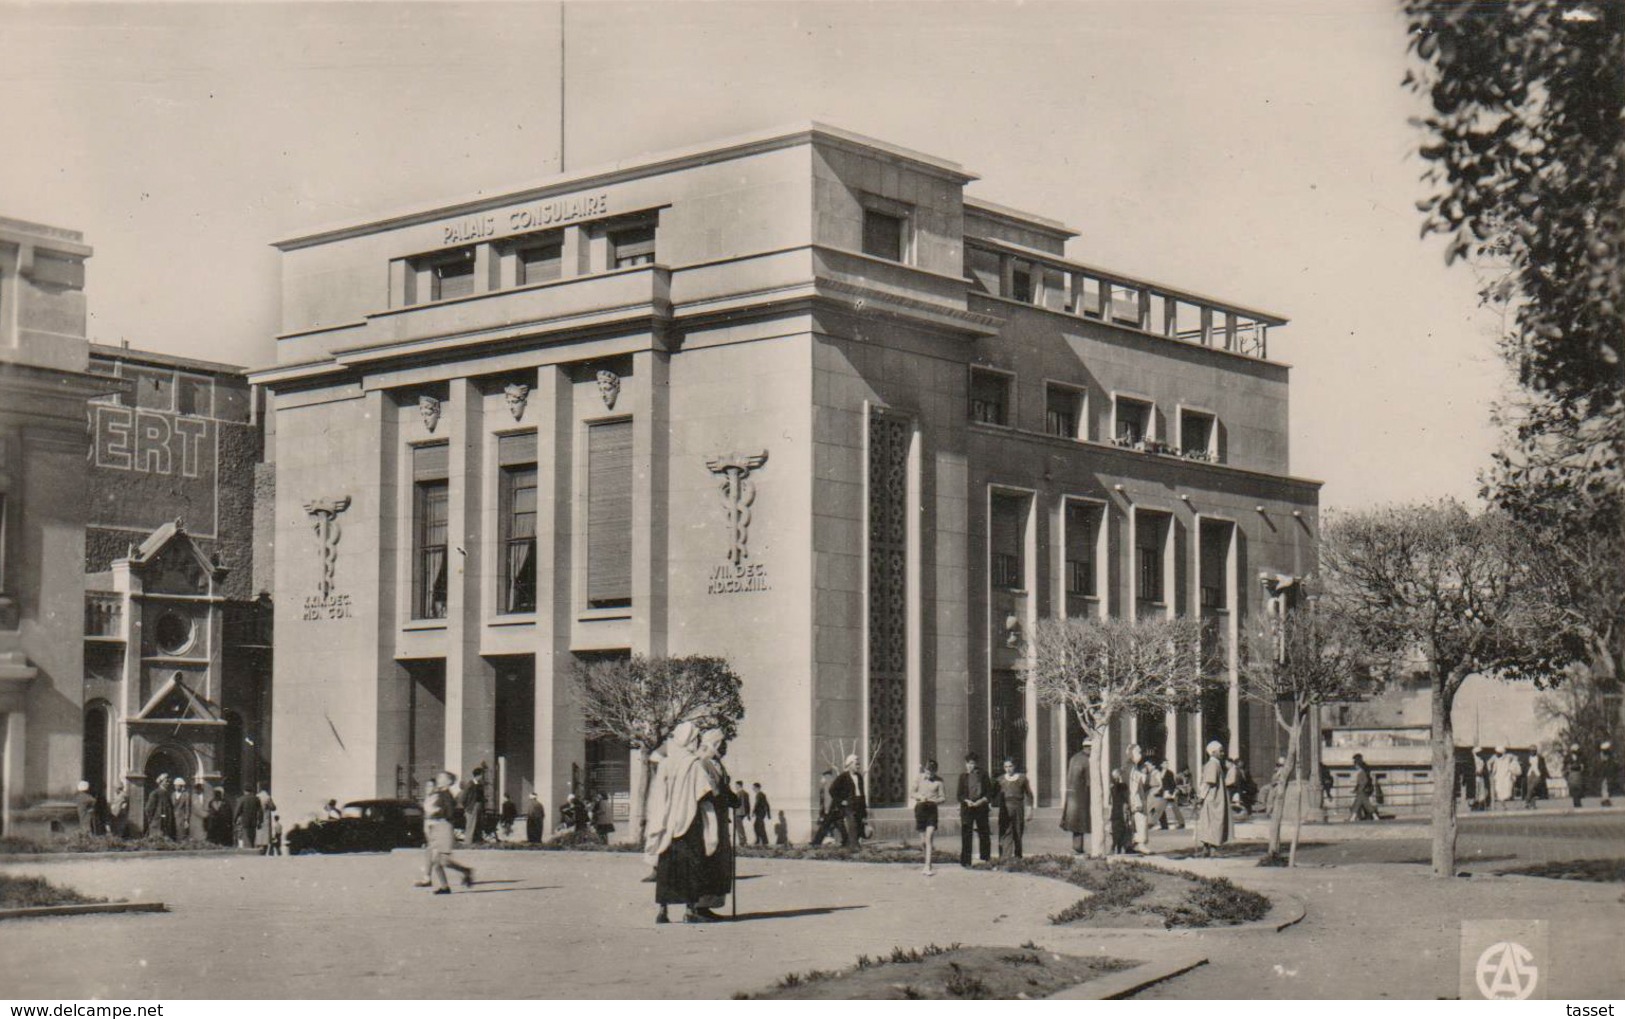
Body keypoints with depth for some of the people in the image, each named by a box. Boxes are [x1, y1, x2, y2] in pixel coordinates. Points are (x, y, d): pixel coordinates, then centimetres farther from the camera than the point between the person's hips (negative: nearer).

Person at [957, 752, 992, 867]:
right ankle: (965, 860, -2)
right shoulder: (963, 777, 9)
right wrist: (967, 801, -12)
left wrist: (981, 801, -11)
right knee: (966, 835, -4)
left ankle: (985, 859, 13)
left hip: (981, 808, 0)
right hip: (967, 809, 0)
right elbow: (960, 795, 7)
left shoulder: (982, 776, 6)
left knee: (984, 835, 3)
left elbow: (989, 793, 5)